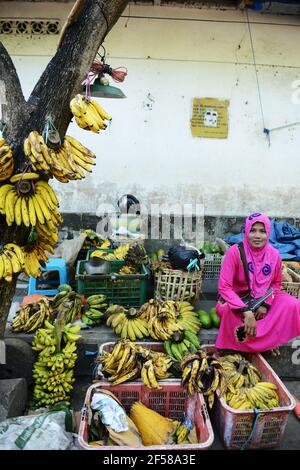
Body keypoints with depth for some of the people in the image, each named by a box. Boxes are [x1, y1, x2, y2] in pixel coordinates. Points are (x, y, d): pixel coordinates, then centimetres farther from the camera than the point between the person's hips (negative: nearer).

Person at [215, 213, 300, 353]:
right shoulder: (235, 252, -21)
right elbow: (224, 286, -23)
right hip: (237, 299, -4)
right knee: (227, 309, -36)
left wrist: (266, 304, -11)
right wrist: (246, 312, -32)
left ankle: (270, 340, -1)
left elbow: (276, 283, 7)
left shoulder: (274, 254, -8)